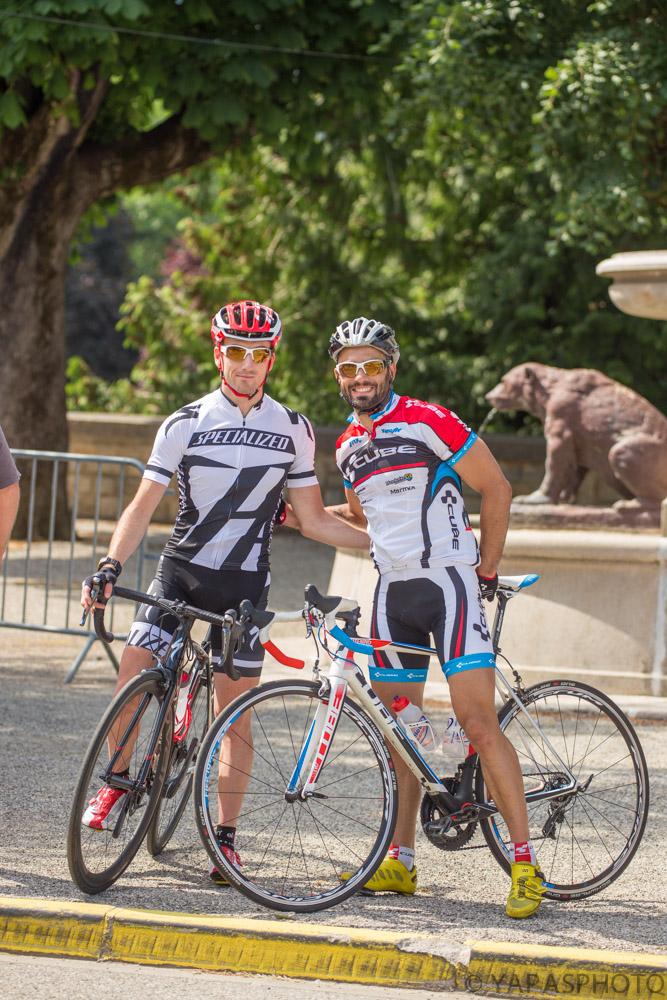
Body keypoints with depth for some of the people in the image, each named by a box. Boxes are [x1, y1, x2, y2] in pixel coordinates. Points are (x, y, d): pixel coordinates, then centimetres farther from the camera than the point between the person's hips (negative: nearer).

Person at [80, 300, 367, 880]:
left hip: (245, 583, 0)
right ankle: (118, 784, 10)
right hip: (180, 571, 0)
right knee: (132, 675, -14)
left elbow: (313, 519, 9)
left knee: (233, 710, -1)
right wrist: (110, 566, -15)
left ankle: (225, 837, 6)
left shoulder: (293, 430, 4)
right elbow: (143, 506, -2)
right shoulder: (186, 424, -1)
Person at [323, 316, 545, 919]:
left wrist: (487, 572, -1)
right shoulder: (348, 446, 12)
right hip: (392, 592, 7)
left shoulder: (429, 423, -9)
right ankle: (400, 862, 14)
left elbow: (496, 488, -4)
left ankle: (525, 863, -14)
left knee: (478, 722, -14)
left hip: (448, 581, -7)